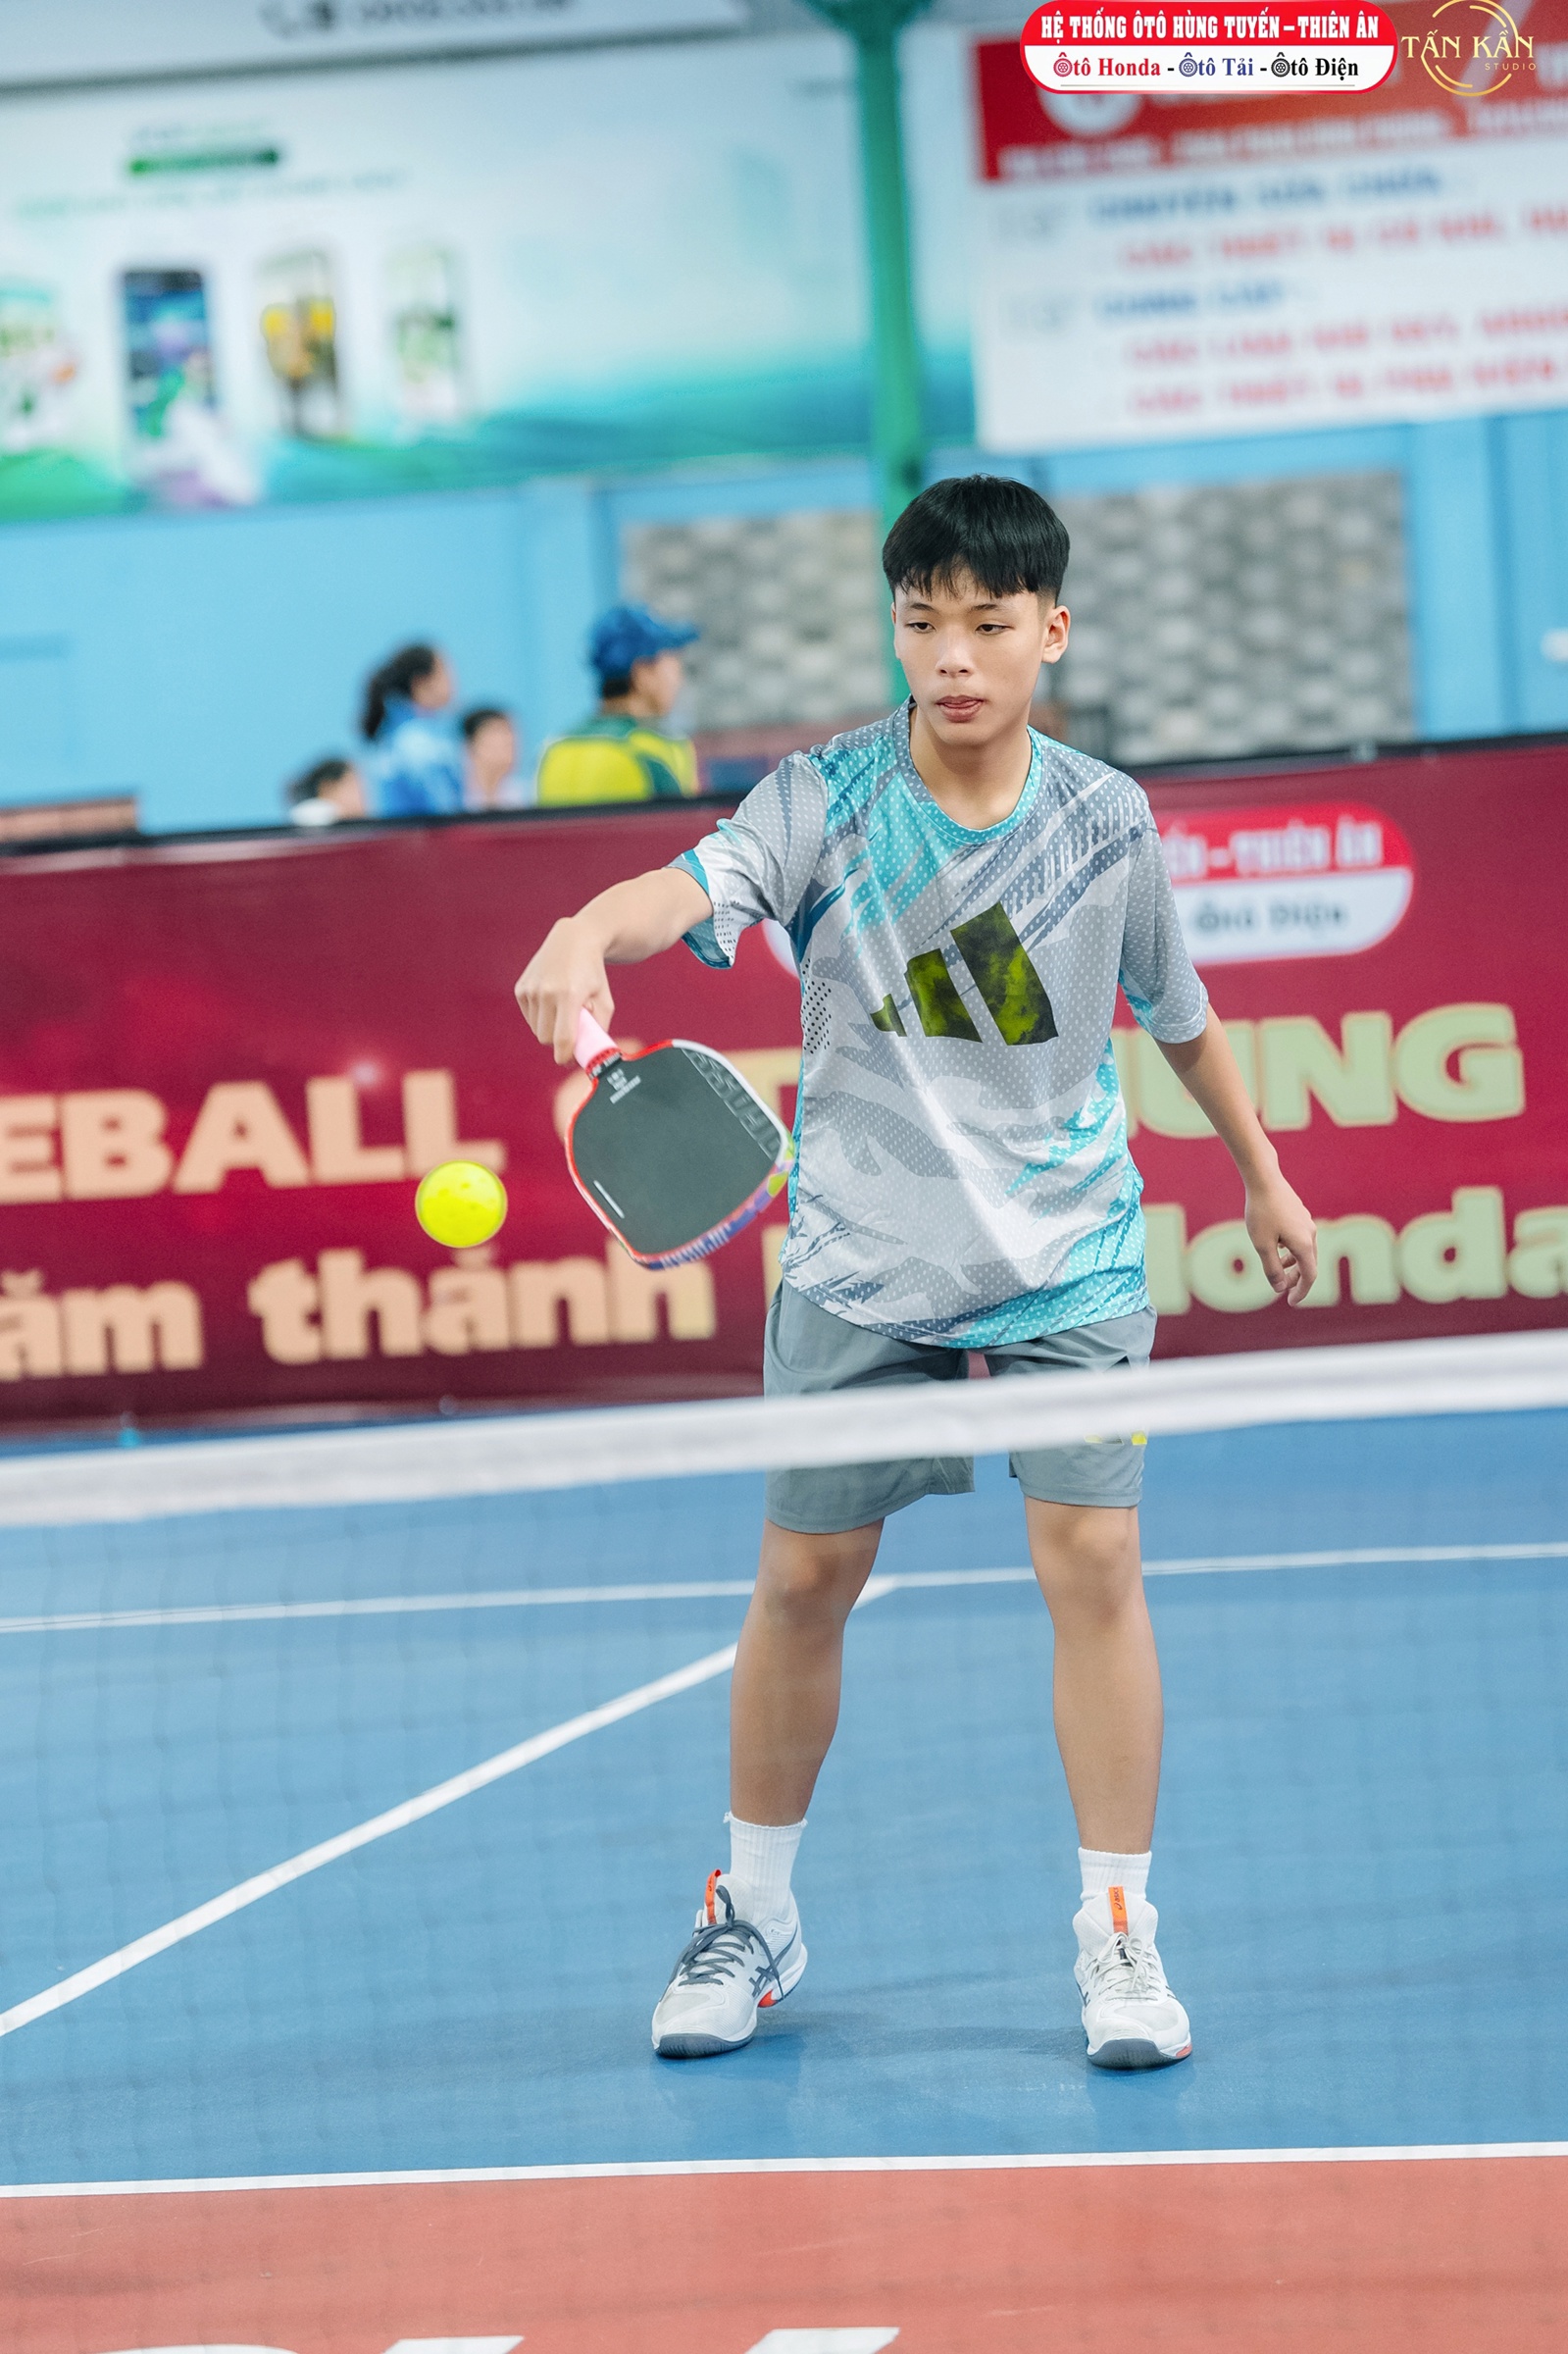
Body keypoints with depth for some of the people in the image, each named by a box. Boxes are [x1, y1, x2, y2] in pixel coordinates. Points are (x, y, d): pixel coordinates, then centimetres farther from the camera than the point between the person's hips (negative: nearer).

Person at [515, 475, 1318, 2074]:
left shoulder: (1104, 820, -4)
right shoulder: (829, 799, -10)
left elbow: (1176, 1008, 13)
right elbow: (696, 886, -30)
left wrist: (1261, 1174, 23)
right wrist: (588, 937, -52)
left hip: (1067, 1260, 0)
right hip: (860, 1265, 0)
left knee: (1091, 1558, -10)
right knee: (803, 1577, 4)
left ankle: (1118, 1937, 1)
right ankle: (755, 1920, 23)